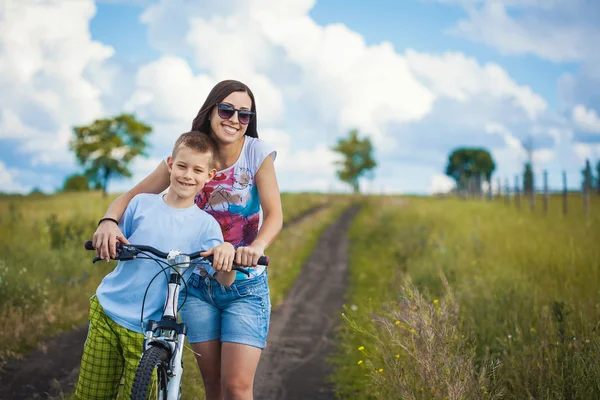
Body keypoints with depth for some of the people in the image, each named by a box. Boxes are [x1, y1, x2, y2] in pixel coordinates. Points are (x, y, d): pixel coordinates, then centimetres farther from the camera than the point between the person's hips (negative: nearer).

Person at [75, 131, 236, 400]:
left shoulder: (206, 225, -5)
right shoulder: (142, 203, 0)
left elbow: (224, 280, -13)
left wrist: (229, 253, -33)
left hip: (147, 331, -2)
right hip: (106, 313, 2)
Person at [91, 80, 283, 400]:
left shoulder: (257, 152, -10)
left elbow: (274, 214, -18)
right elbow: (132, 196, -5)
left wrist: (254, 248, -40)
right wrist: (108, 221, -28)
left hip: (246, 284, -2)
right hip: (199, 283, 2)